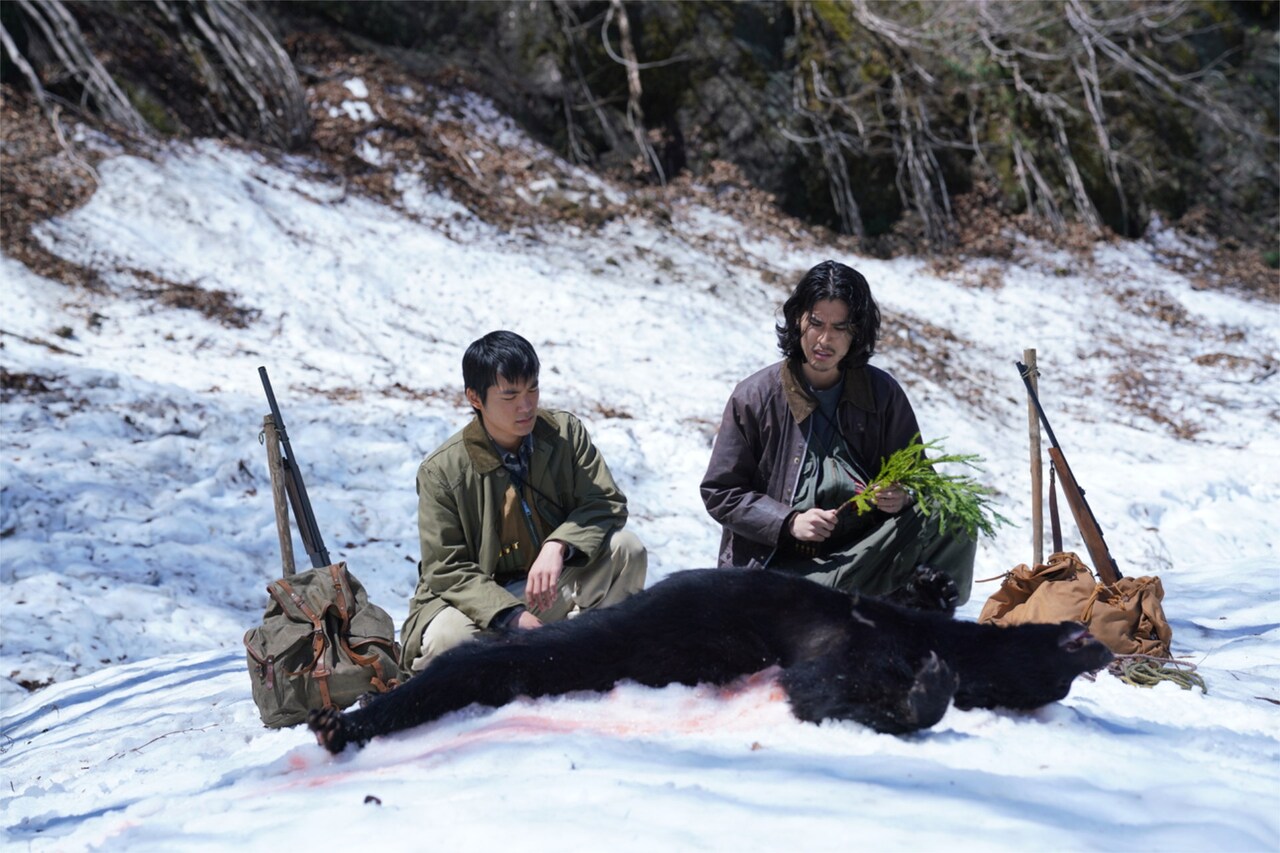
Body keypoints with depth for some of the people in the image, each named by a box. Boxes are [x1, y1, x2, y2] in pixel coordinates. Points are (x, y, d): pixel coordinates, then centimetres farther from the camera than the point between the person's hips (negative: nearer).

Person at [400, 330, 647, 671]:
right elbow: (446, 571, -13)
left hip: (554, 587, 3)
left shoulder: (566, 432, -3)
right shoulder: (441, 471, -13)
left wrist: (558, 547, -27)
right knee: (445, 638, -36)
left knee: (626, 548, -21)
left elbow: (606, 502, -7)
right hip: (478, 600, -3)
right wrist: (510, 615, -28)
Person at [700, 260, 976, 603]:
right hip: (778, 560, -2)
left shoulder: (883, 393, 6)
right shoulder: (755, 396, -1)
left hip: (863, 556, 3)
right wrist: (790, 522, -13)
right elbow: (720, 493, 1)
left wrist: (902, 497, -12)